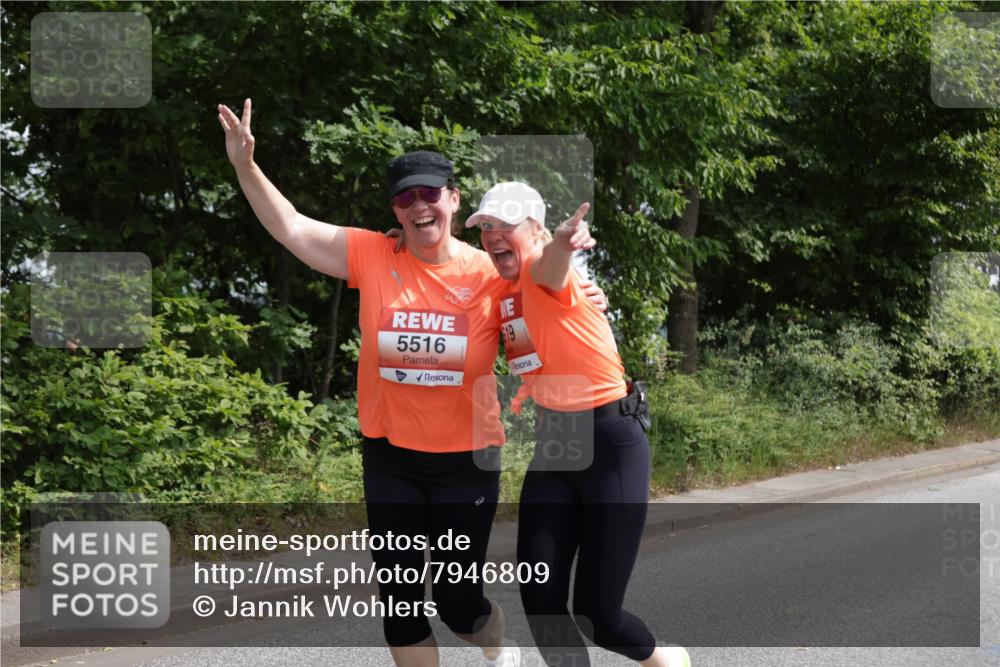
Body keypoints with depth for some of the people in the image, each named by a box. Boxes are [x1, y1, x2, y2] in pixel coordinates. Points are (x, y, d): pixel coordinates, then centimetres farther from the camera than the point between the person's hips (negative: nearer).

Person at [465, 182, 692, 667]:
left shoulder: (543, 274, -16)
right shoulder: (503, 291, 7)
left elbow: (549, 265, -44)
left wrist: (562, 242, -64)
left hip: (611, 444, -7)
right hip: (553, 445, 7)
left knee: (596, 613, -3)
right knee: (539, 598, -1)